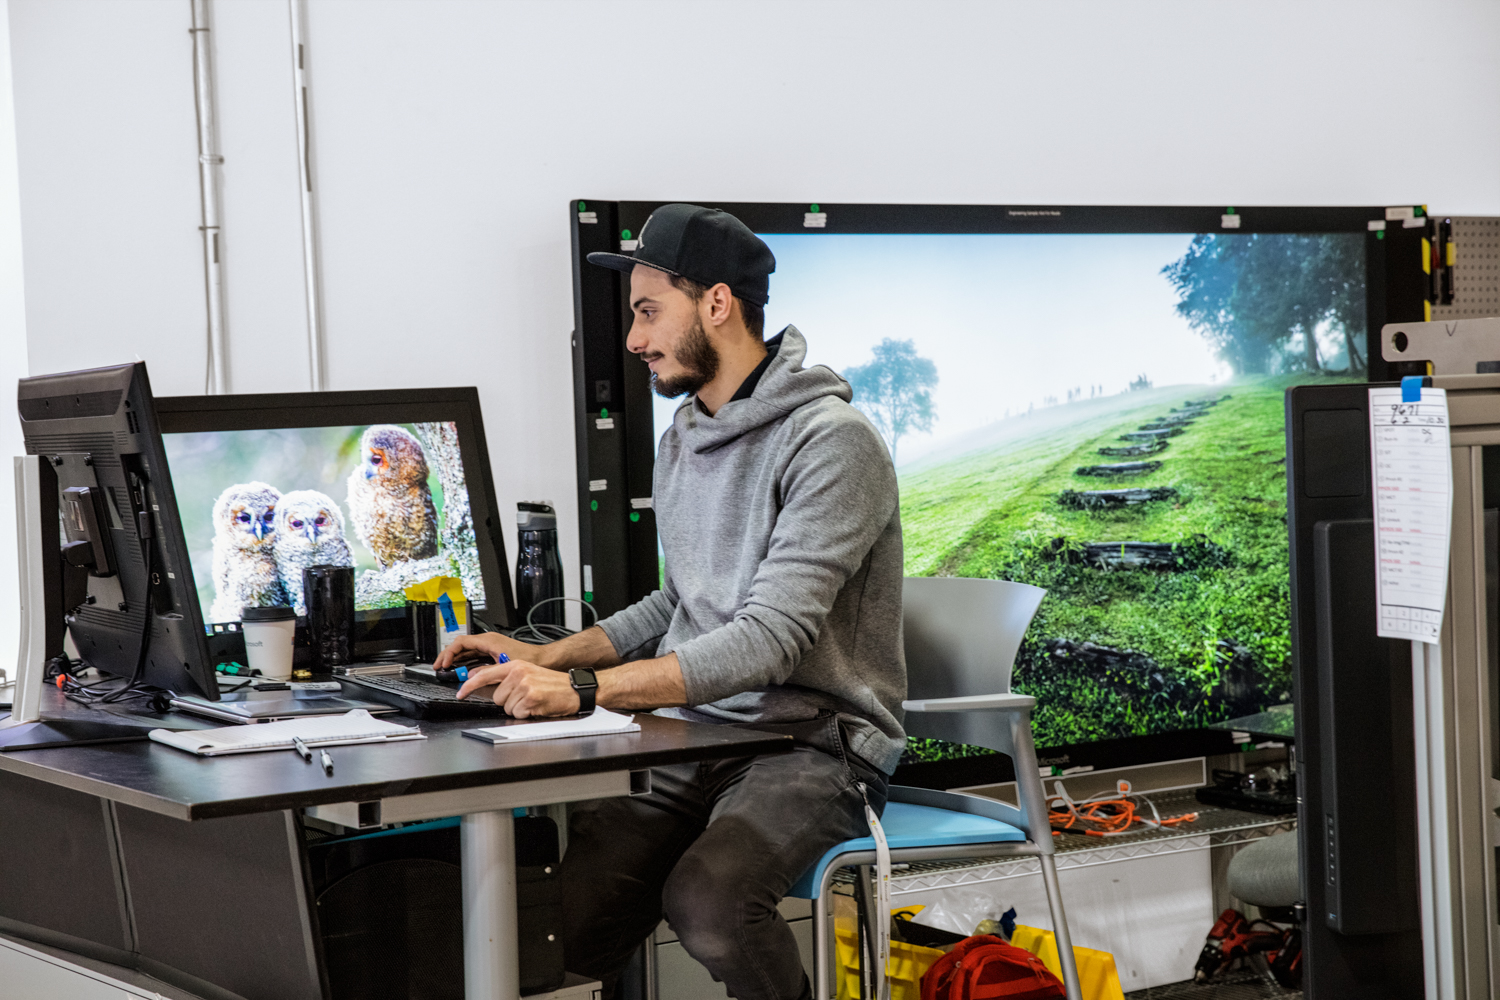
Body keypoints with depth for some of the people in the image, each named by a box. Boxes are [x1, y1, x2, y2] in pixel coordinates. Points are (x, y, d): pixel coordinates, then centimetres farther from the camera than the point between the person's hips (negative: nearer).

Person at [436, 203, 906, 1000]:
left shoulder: (831, 441, -14)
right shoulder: (682, 440, 14)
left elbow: (769, 637, -23)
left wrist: (585, 689, -29)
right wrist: (548, 659, 10)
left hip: (815, 745, -6)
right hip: (697, 733, 6)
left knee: (706, 897, -33)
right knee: (563, 915, -19)